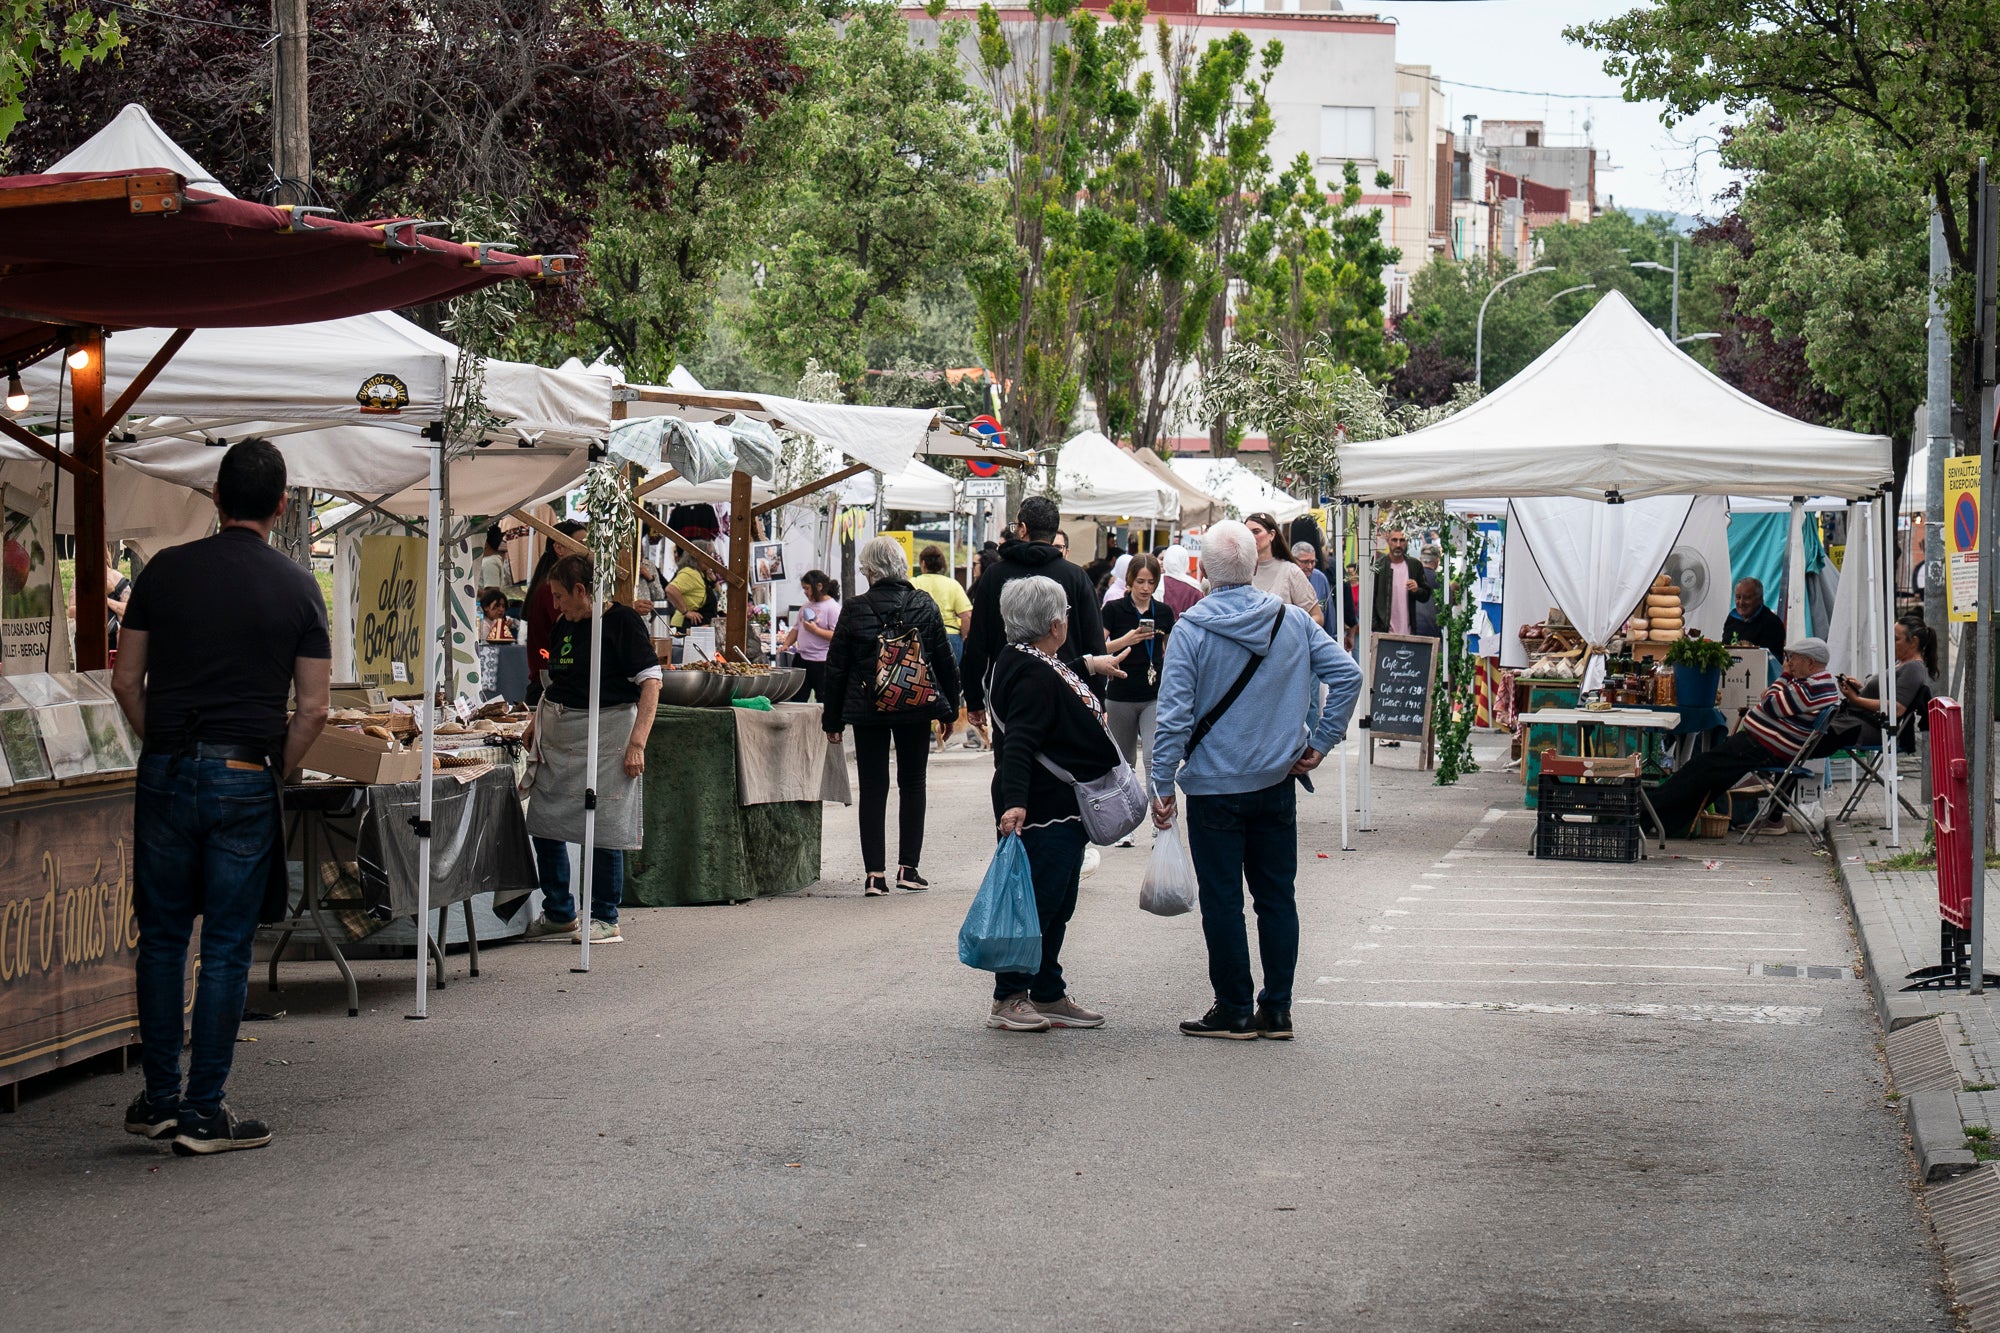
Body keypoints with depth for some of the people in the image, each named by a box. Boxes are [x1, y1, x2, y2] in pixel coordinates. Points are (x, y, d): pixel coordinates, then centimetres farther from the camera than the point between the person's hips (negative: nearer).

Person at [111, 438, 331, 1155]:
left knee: (162, 937, 12)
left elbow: (126, 679, 4)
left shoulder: (166, 570, 2)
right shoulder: (297, 588, -2)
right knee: (226, 948, 3)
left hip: (166, 772, 2)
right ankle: (203, 1114, 5)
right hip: (244, 781, -2)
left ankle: (160, 1099, 17)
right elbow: (313, 708, -2)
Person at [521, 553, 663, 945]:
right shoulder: (563, 627, 14)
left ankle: (605, 920, 6)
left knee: (603, 830, -5)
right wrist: (536, 724, 14)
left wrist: (637, 743, -18)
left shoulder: (622, 622, -8)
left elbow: (650, 683, -12)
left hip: (605, 733, -8)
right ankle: (559, 915, 20)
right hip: (558, 735, 8)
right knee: (544, 824, 7)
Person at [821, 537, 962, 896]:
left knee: (873, 788, 4)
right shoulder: (924, 606, -2)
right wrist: (950, 708, 15)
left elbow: (836, 667, -1)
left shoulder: (854, 610, -6)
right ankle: (908, 868, 12)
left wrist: (831, 719, 7)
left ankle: (874, 873, 0)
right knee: (912, 784, 13)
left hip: (867, 710, -1)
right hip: (917, 710, 1)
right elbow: (946, 661, 3)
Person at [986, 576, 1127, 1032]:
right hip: (1042, 812, -11)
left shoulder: (1045, 666, 14)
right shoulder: (1033, 676, -20)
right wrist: (1013, 801, -40)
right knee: (1037, 900, -7)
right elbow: (1017, 743, -30)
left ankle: (1048, 996, 22)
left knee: (1057, 906, 15)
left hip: (1063, 810, 11)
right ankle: (1007, 999, 0)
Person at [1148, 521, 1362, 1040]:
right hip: (1277, 783, 4)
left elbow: (1174, 714, -12)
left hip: (1215, 787, -3)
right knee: (1277, 896, 11)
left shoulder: (1191, 629, -10)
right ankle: (1277, 1009, 13)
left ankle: (1234, 1011, 8)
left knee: (1222, 900, 4)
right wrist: (1320, 743, 3)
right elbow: (1347, 674, -3)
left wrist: (1162, 786, -7)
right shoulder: (1294, 621, -1)